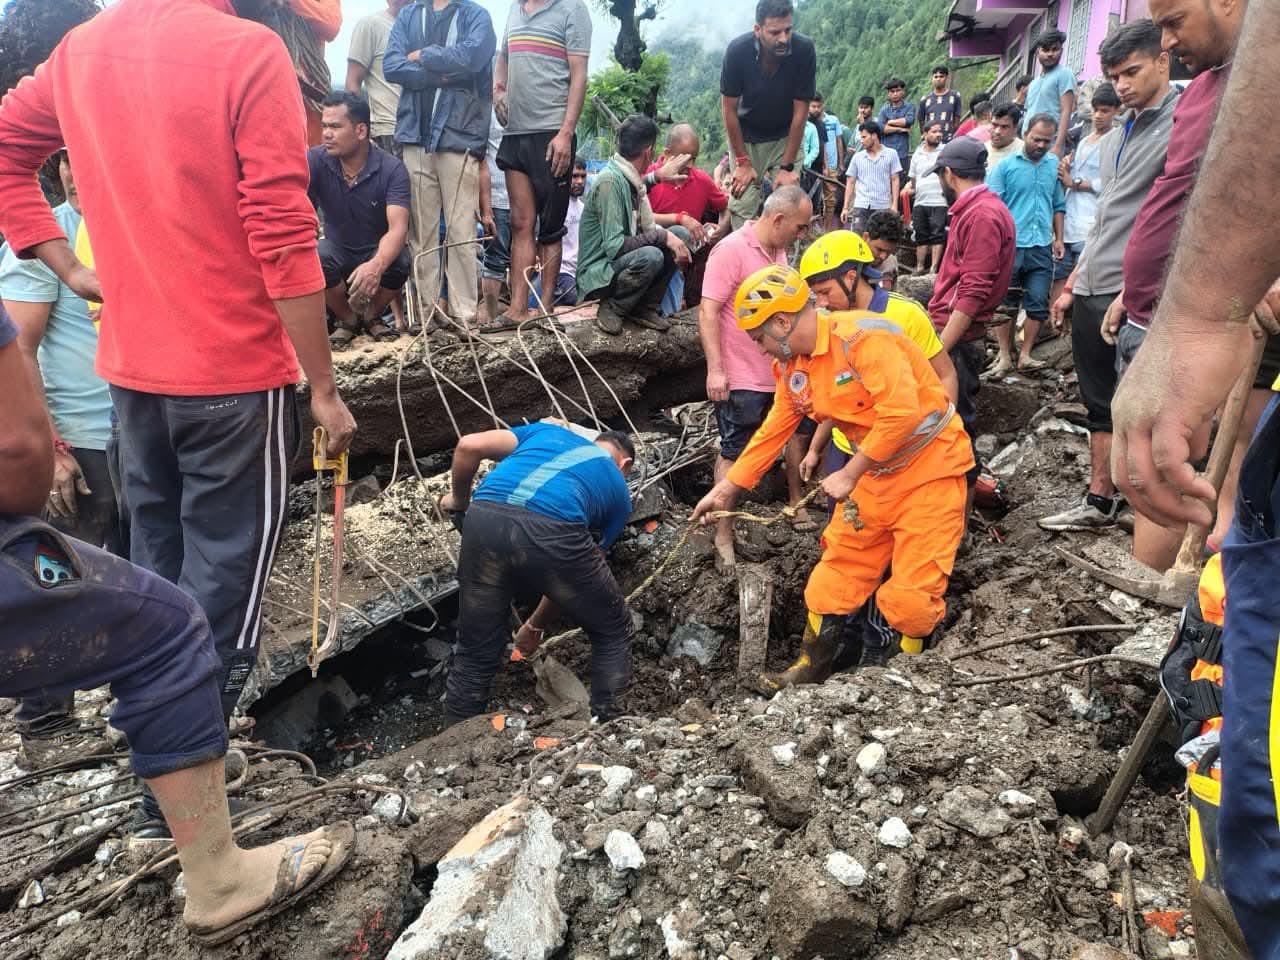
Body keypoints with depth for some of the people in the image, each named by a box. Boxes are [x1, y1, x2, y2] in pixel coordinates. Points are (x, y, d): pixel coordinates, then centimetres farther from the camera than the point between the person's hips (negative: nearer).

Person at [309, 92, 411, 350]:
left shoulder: (392, 169, -19)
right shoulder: (315, 160, -13)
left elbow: (398, 228, -31)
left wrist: (377, 266, -51)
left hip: (378, 253, -1)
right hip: (338, 251, 1)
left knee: (399, 262, -33)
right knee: (316, 257, -32)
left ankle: (372, 316, 1)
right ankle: (346, 319, -1)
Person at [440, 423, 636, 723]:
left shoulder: (549, 431, 35)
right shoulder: (618, 490, 31)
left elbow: (469, 446, 20)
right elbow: (576, 578, 32)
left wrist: (459, 500, 37)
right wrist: (536, 626, 45)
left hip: (484, 520, 3)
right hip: (550, 531, -2)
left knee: (475, 654, 21)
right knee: (612, 632, 24)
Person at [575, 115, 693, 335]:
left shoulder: (633, 181, 9)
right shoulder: (610, 180, -19)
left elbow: (647, 228, 12)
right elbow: (614, 246, -25)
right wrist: (663, 236, -22)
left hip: (622, 263, 9)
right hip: (597, 273, -9)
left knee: (681, 234, -1)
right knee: (650, 256, -34)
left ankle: (645, 307, 1)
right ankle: (612, 308, -10)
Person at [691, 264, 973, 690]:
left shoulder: (864, 337, -24)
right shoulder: (792, 366, 2)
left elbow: (902, 412, -31)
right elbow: (772, 433, 11)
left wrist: (850, 474, -22)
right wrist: (725, 489, 10)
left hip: (928, 468, -7)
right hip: (874, 475, 7)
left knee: (911, 591, -6)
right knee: (836, 574, 10)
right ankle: (811, 669, 25)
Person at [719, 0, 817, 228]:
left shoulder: (804, 50, -23)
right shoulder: (737, 50, -23)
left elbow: (800, 112, -17)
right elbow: (729, 109, -14)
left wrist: (787, 166, -16)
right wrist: (742, 162, -13)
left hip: (786, 137, 0)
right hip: (745, 137, 0)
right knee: (742, 209, -8)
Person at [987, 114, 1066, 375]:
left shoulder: (1055, 166, 11)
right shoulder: (1005, 166, -1)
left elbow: (1059, 206, 19)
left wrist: (1058, 239, 14)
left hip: (1042, 248, 3)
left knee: (1038, 304, 3)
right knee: (1005, 304, 3)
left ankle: (1025, 355, 12)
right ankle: (1005, 356, 12)